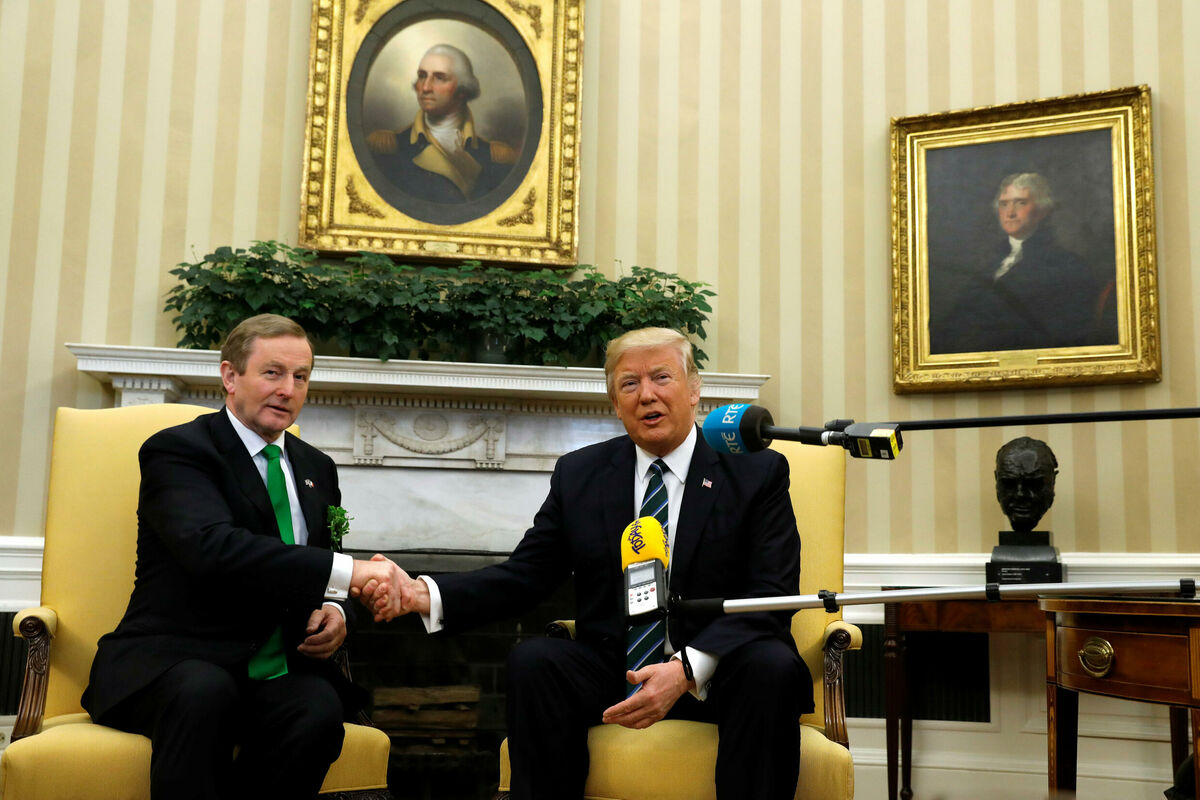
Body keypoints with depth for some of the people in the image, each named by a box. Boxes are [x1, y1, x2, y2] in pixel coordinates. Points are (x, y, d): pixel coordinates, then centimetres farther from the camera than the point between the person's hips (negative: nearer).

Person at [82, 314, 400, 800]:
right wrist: (348, 572, -34)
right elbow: (212, 546, -24)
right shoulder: (176, 450, -4)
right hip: (171, 664, -5)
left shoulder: (316, 468, 17)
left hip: (275, 674, 5)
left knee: (320, 708, -29)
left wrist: (334, 612, -3)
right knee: (203, 690, -39)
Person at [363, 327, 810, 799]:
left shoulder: (757, 472, 1)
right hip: (614, 670, 2)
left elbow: (771, 595, -9)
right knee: (532, 660, -26)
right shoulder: (579, 474, 10)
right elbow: (524, 576, 7)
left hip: (718, 672, -2)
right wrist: (423, 595, -11)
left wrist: (688, 669, -25)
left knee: (772, 665, -33)